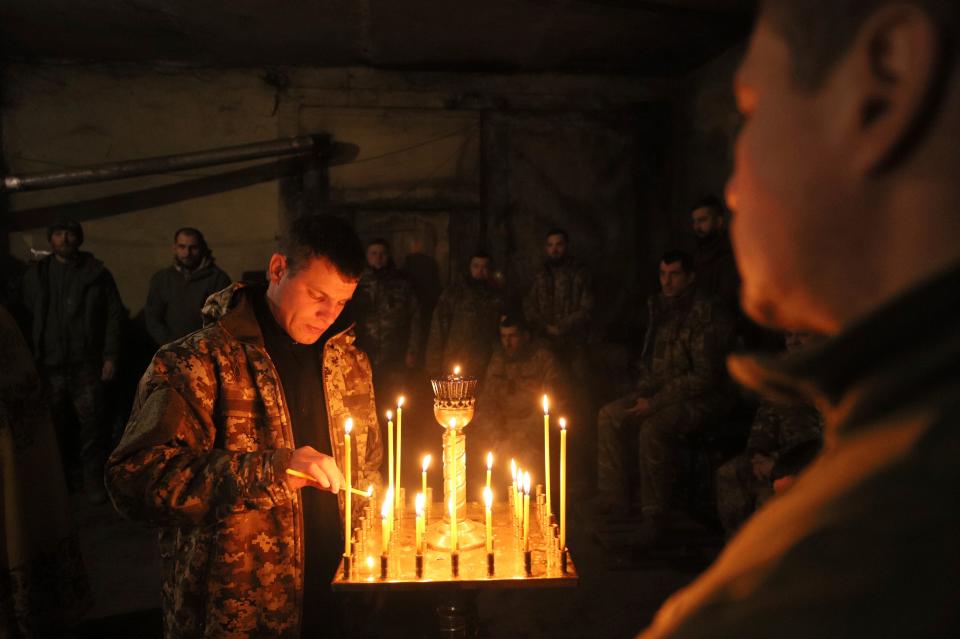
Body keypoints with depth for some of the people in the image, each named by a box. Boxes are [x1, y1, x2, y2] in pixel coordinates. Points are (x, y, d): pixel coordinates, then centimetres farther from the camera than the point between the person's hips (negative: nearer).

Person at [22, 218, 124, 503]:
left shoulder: (97, 273, 2)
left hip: (87, 364, -2)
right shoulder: (36, 274, 10)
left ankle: (94, 481, 8)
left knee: (91, 426, -3)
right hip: (49, 365, 2)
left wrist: (110, 356, -5)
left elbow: (114, 316, 1)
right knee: (55, 427, 7)